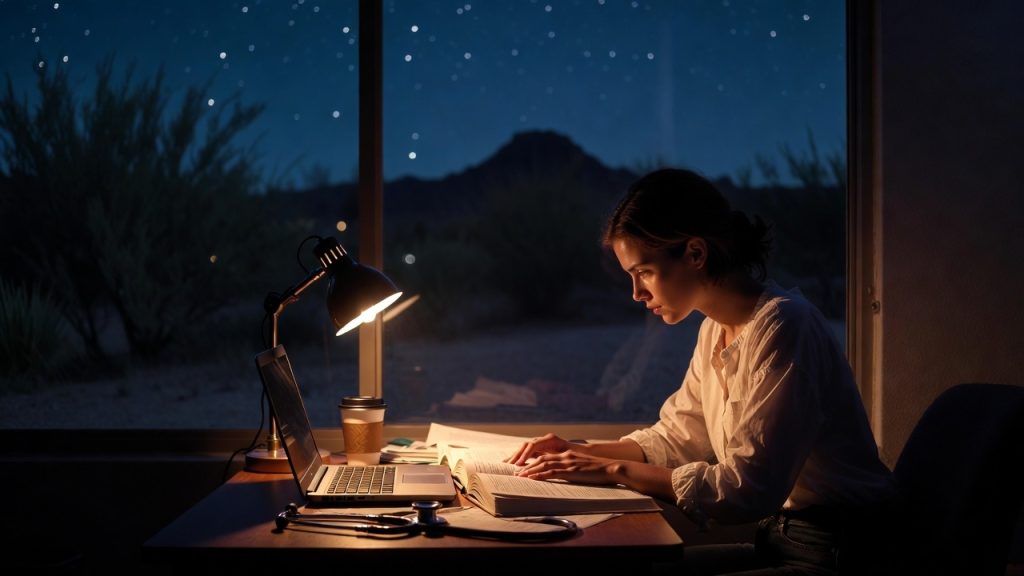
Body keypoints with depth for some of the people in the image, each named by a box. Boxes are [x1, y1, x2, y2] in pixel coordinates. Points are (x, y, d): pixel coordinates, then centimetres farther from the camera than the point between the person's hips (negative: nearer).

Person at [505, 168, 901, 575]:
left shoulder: (781, 327, -20)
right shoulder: (716, 329, 7)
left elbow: (748, 488, -23)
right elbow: (676, 437, 17)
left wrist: (616, 470, -18)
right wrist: (579, 453, 2)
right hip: (778, 540, 8)